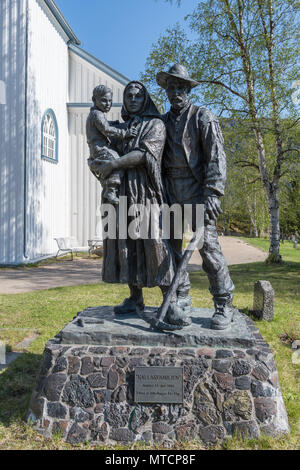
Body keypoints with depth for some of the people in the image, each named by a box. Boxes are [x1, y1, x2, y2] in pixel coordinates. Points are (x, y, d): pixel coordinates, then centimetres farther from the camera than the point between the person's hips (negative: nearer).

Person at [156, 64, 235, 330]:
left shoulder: (203, 117, 2)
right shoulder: (163, 122, 18)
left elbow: (216, 156, -6)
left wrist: (213, 193, -18)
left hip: (196, 191, -5)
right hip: (171, 195, 6)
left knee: (208, 247, -9)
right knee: (171, 246, 5)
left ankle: (224, 306, 0)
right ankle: (181, 300, 17)